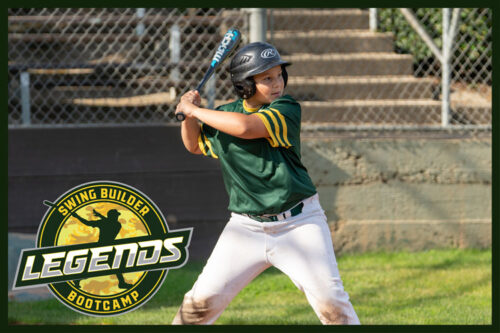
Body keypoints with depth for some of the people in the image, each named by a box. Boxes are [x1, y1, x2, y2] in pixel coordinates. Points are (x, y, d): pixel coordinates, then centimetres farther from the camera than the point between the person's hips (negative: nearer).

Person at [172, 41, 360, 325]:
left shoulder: (287, 109, -12)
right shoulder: (225, 114, 4)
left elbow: (245, 127, -29)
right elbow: (195, 145, 23)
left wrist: (194, 110, -18)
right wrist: (189, 115, 3)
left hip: (298, 224, -3)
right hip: (246, 227, 3)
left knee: (330, 300, -11)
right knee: (204, 300, -1)